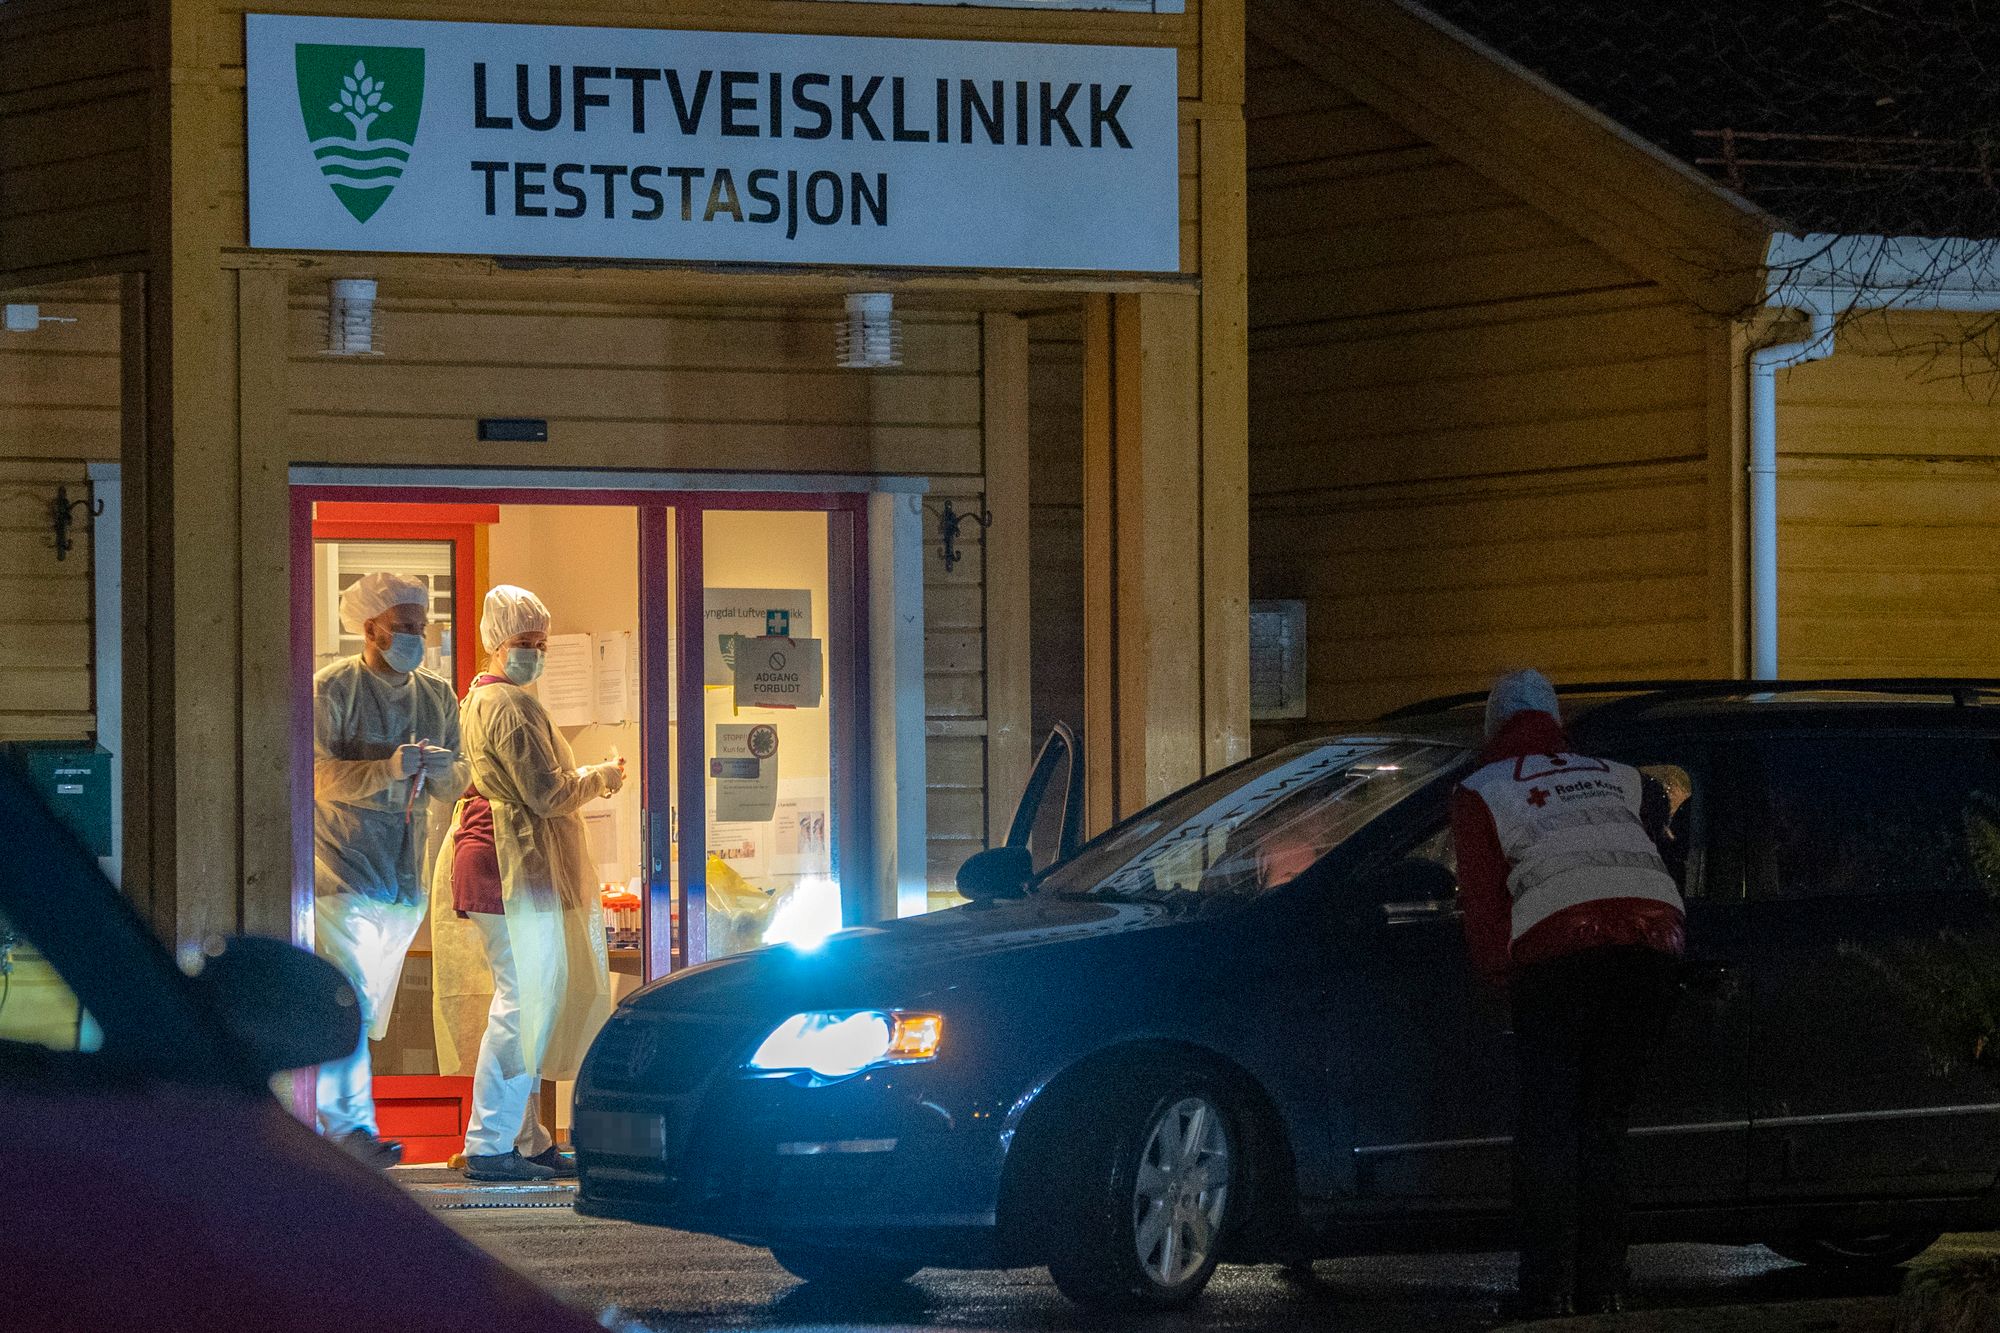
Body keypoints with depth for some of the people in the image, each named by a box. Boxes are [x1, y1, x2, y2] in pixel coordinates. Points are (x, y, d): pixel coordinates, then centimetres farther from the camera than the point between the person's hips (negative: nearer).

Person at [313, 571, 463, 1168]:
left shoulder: (437, 697, 14)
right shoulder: (331, 689, -4)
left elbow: (452, 792, 13)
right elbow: (318, 775, -13)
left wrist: (442, 771, -11)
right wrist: (389, 768, -27)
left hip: (405, 874, 6)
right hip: (342, 868, -6)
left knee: (369, 1011, 9)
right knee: (350, 1004, -17)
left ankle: (321, 1121, 16)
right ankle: (352, 1127, -22)